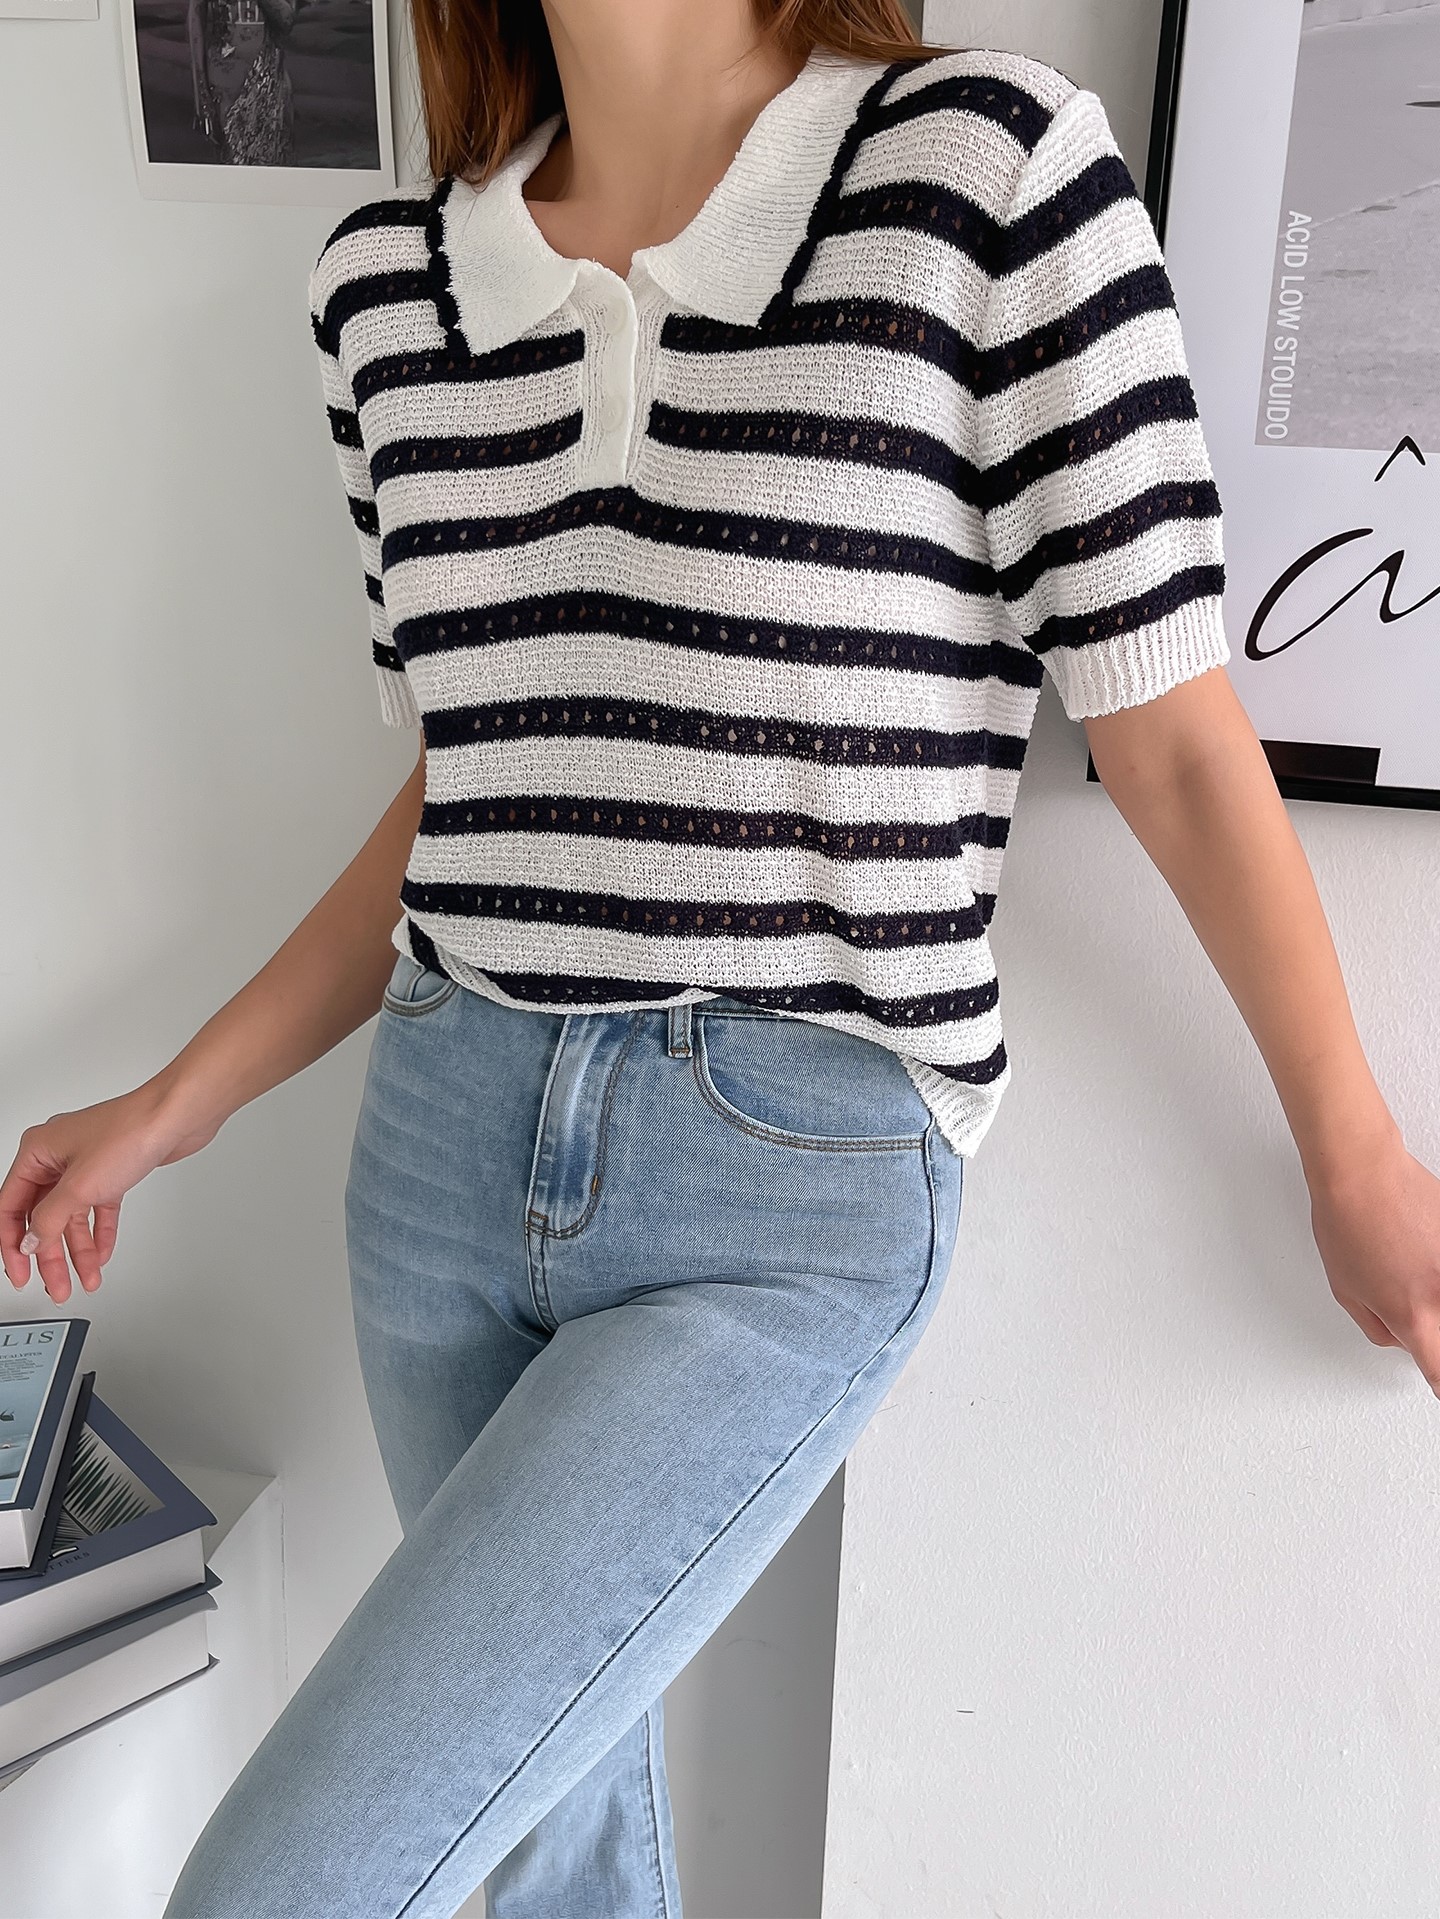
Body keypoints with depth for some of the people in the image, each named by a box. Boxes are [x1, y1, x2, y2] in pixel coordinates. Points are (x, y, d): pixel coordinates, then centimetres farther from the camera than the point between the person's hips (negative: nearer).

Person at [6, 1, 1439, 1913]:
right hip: (448, 1156, 6)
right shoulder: (390, 283, 5)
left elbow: (1179, 740, -6)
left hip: (797, 1214, -5)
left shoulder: (989, 163, -10)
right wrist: (177, 1106, 14)